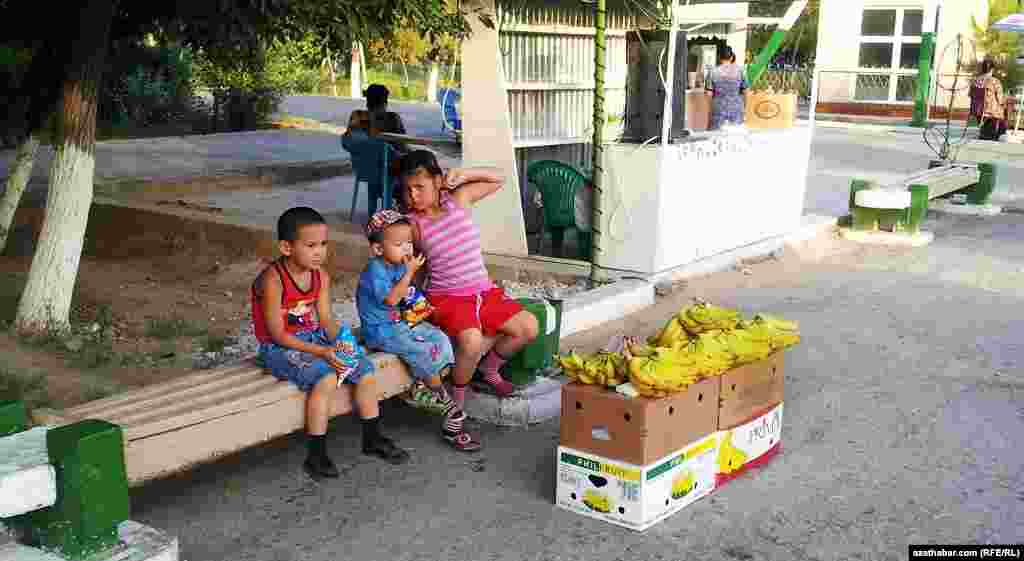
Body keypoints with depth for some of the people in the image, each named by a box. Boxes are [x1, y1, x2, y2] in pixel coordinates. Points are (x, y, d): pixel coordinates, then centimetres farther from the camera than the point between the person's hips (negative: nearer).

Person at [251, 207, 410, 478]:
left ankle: (372, 438, 15)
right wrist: (321, 352, -28)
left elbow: (326, 319, 3)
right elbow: (277, 333, -21)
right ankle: (316, 454, -17)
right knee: (326, 377, -30)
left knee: (365, 368, -3)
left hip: (315, 338, 7)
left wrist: (339, 341, -19)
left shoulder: (321, 276, 1)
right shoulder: (272, 280, -21)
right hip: (279, 347, -7)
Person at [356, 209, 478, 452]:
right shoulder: (375, 270, -18)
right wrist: (410, 273, -28)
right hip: (382, 330, -9)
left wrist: (418, 306, 7)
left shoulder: (401, 265, 9)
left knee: (440, 339, -9)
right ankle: (444, 400, -5)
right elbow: (391, 299, -30)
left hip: (404, 322, 9)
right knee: (422, 351, -24)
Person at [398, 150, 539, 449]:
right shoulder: (412, 223, -7)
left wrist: (463, 174, -4)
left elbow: (498, 179, 12)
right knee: (472, 341, -32)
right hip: (447, 298, -4)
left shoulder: (459, 198, 1)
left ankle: (489, 369, 18)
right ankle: (456, 406, -7)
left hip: (484, 291, 5)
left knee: (528, 327, -10)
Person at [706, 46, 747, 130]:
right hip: (736, 107, 1)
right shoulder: (739, 70, -3)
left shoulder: (714, 71, -5)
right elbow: (744, 91, 0)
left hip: (719, 108, -1)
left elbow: (709, 93, -5)